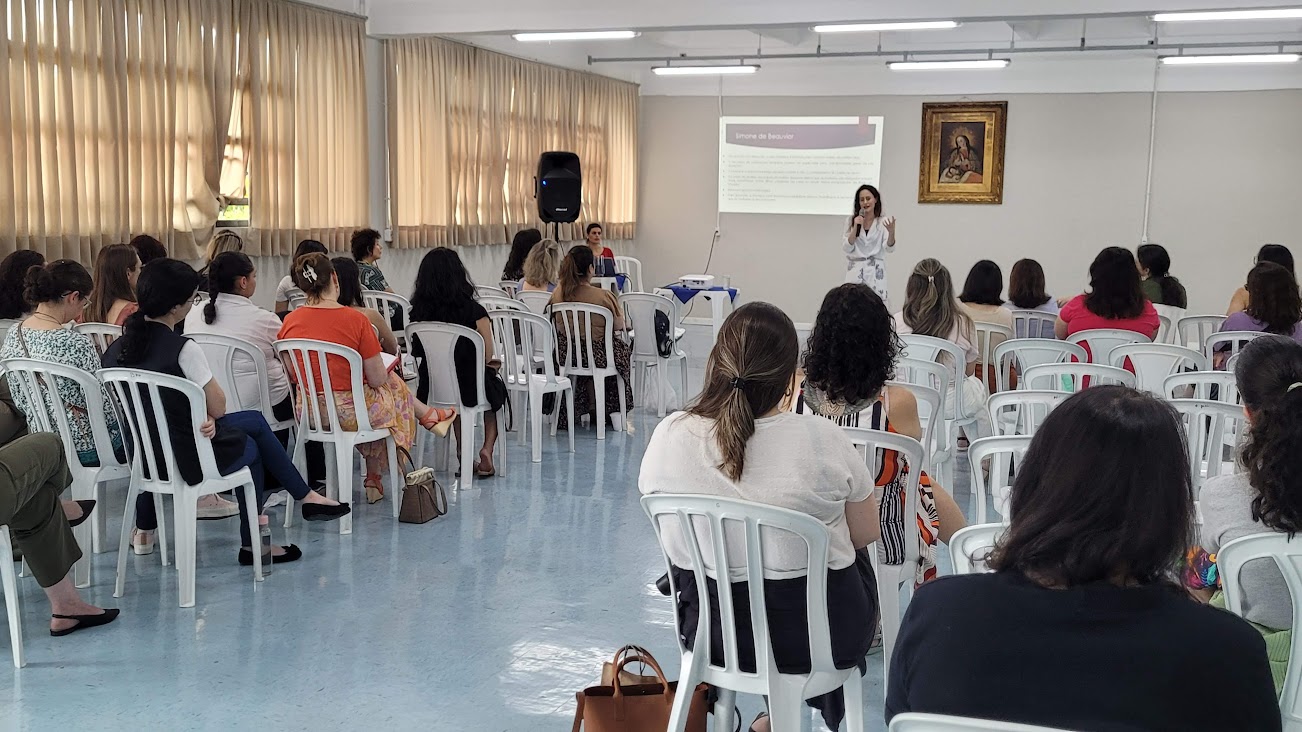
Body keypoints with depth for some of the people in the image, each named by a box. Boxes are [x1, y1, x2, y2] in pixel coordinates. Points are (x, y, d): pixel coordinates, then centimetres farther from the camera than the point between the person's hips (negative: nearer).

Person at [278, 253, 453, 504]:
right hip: (350, 414, -5)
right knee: (394, 387, 27)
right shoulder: (356, 320, -18)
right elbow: (377, 379, -13)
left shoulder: (290, 322, -5)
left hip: (307, 413, 5)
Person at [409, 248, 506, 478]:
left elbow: (417, 352, 6)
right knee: (496, 385, 31)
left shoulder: (418, 312, -8)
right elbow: (488, 357, -11)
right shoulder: (473, 311, -19)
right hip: (469, 389, -3)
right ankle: (487, 449, 21)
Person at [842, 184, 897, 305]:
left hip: (875, 273, -1)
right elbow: (846, 248, 0)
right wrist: (855, 228, -13)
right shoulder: (852, 220, 7)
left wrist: (891, 232, -33)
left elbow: (889, 248, -12)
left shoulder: (883, 222, 2)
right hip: (855, 272, 1)